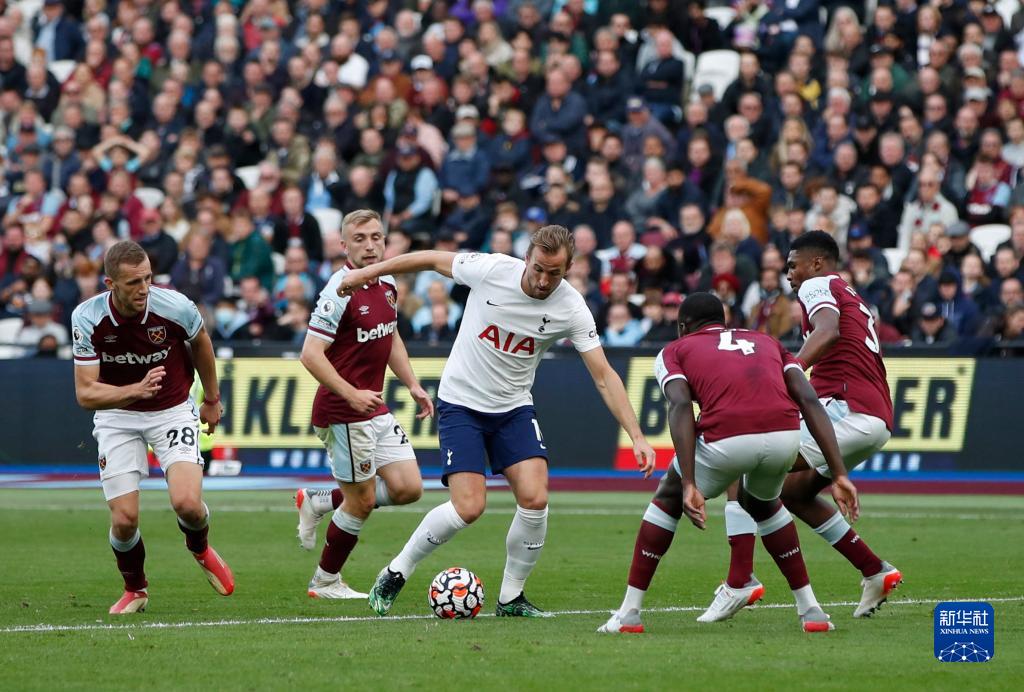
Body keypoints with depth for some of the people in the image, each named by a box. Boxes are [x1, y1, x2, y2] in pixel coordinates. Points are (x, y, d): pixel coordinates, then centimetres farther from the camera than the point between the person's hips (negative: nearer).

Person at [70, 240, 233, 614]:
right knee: (124, 520, -10)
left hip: (173, 411, 0)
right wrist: (136, 390, -40)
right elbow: (85, 393, -22)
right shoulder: (87, 318, -22)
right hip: (117, 416, 0)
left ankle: (200, 549, 17)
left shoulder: (175, 306, -22)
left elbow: (200, 342, 3)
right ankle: (135, 589, 22)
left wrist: (212, 399, 16)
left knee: (187, 503, -21)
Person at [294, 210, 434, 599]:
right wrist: (352, 394, -29)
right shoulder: (340, 291, -19)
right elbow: (311, 355, -23)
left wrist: (413, 385, 14)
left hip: (375, 409, 8)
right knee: (363, 500, -1)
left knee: (408, 488, 4)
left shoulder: (387, 284, 7)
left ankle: (318, 503, 21)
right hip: (343, 414, -8)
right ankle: (325, 582, 18)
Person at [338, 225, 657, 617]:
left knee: (535, 499, -15)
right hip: (461, 404, -3)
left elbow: (603, 376, -13)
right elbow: (431, 259, -2)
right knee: (469, 507, -16)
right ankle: (395, 574, 5)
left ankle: (511, 598, 5)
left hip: (514, 408, 3)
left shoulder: (571, 310, -14)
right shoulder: (491, 269, -19)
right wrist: (369, 272, 2)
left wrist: (636, 436, -20)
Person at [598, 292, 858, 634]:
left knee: (667, 500, 27)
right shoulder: (768, 343, 32)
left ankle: (629, 613, 26)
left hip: (727, 438, -3)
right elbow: (810, 401, 16)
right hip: (785, 436, 3)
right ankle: (810, 609, 32)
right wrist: (839, 475, 12)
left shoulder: (675, 351, 23)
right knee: (763, 504, 37)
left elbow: (681, 407, 2)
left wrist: (689, 485, -6)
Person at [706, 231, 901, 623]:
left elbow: (829, 330, -19)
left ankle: (740, 580, -22)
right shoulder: (854, 300, 31)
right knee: (794, 493, 25)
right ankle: (876, 573, 22)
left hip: (846, 409, -9)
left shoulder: (818, 286, 3)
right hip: (878, 419, 9)